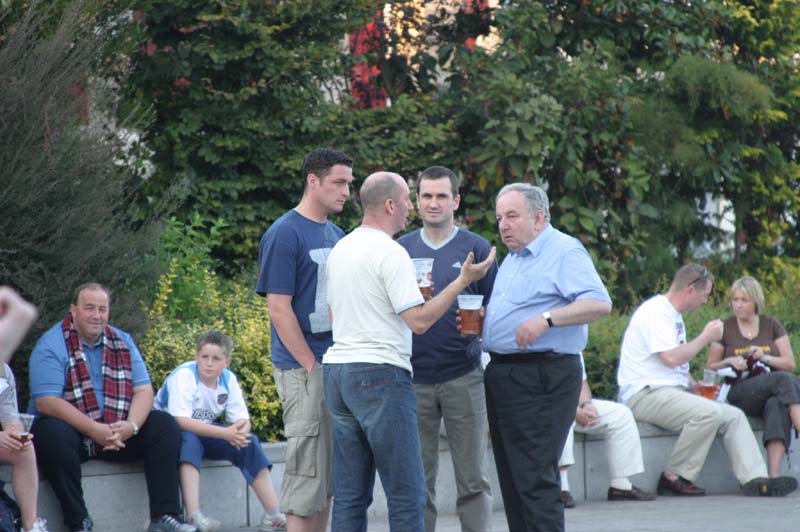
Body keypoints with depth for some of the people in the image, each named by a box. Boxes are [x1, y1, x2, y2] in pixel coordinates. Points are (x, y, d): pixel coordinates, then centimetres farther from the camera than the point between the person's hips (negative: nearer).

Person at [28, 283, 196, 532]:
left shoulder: (123, 342, 7)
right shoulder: (51, 346, -9)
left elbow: (144, 390, 1)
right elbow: (46, 402, -20)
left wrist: (131, 425, -21)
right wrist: (94, 430, -28)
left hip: (117, 431, 5)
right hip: (71, 430, -5)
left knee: (165, 425, -13)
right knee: (52, 433, -36)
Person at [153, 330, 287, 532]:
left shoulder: (228, 379, -7)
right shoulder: (184, 376, -25)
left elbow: (243, 421, -6)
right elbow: (181, 421, -36)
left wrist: (239, 432, -32)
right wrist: (225, 433, -40)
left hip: (206, 432, 6)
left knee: (248, 442, -13)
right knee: (189, 439, -38)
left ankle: (273, 515, -12)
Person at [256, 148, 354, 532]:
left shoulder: (337, 235, 14)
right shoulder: (285, 234, -10)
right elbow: (279, 310, -14)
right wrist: (312, 367, -15)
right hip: (303, 370, -8)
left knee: (330, 475, 10)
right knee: (307, 472, -6)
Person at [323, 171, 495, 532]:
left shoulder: (340, 249, 15)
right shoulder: (390, 252, -11)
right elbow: (419, 320, -15)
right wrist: (463, 281, -8)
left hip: (337, 368, 8)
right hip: (380, 373, -8)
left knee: (350, 495, 7)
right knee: (406, 493, -5)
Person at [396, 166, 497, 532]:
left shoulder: (476, 249, 4)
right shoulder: (401, 250, 9)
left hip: (463, 376, -2)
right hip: (414, 377, 2)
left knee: (472, 479, 0)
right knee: (418, 481, 4)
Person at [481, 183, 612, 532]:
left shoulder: (564, 252, -9)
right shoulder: (512, 258, 21)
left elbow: (600, 304, -20)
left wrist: (546, 318, -31)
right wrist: (478, 320, 12)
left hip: (541, 378, -10)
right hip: (503, 375, 10)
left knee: (535, 480, -13)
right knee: (512, 478, 10)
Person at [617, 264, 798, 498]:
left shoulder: (673, 315, 22)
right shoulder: (656, 311, -11)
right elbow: (671, 358, -23)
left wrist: (695, 386, 11)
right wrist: (706, 337, -12)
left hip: (674, 391, 10)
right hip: (646, 394, -10)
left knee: (734, 416, -3)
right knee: (709, 412, -31)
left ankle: (756, 480, -14)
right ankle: (675, 477, -21)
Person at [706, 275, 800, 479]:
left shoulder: (771, 325, 14)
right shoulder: (724, 329, 11)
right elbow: (710, 367, 14)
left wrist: (765, 357, -7)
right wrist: (729, 362, -7)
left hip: (772, 394, 2)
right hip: (740, 392, -2)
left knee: (778, 404, -39)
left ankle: (774, 473, -51)